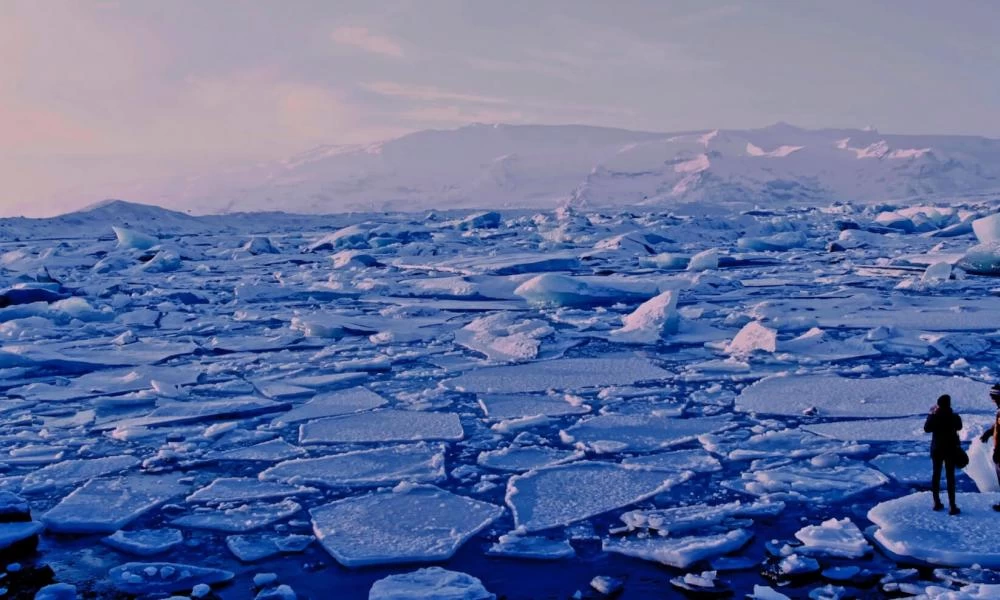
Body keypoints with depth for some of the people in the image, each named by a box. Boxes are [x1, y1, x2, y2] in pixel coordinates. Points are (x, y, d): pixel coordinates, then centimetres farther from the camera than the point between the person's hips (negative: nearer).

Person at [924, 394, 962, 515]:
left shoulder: (934, 417, -11)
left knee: (936, 475, 14)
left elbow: (927, 429, 5)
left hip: (936, 449, 2)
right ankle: (952, 506, -1)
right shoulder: (954, 417, -15)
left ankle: (937, 502, 20)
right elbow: (959, 427, 7)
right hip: (950, 449, -2)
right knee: (950, 477, 1)